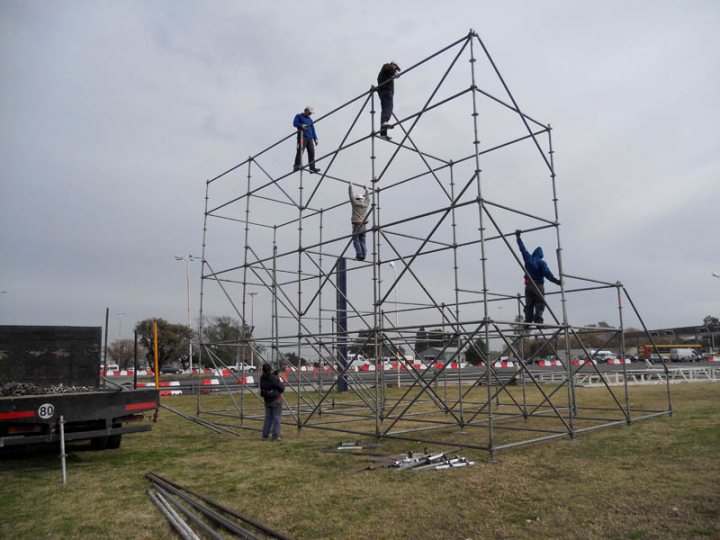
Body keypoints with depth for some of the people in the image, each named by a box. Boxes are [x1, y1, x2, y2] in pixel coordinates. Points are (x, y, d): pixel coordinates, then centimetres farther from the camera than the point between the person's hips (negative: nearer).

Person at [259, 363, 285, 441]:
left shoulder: (262, 378, -3)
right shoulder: (274, 378, -21)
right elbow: (282, 388, -12)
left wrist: (274, 374, 6)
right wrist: (282, 383, 7)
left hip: (267, 401, 6)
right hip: (276, 400, -6)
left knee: (268, 418, 15)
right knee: (277, 418, 3)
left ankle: (265, 436, 16)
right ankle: (275, 436, 3)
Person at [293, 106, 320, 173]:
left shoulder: (310, 119, 28)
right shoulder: (299, 116, 11)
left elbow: (313, 129, 26)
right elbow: (295, 123, -5)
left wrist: (315, 138, 16)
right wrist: (301, 125, -25)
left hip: (310, 138, 6)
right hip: (302, 136, -6)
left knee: (312, 152, -2)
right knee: (300, 150, -17)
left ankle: (312, 168, -3)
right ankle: (297, 166, -21)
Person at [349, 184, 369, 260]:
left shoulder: (355, 203, -1)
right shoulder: (365, 204, 11)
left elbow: (351, 195, 7)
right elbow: (367, 198, 31)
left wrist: (350, 187, 20)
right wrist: (366, 191, 45)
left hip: (357, 225, -5)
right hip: (363, 226, 5)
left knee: (356, 240, -4)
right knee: (362, 241, 7)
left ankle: (359, 255, -15)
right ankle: (363, 255, 0)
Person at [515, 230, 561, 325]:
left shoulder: (528, 259, 4)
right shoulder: (541, 263, -8)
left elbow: (522, 248, 13)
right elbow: (547, 274, -18)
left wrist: (518, 237, 23)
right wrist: (556, 281, -21)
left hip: (528, 285, 4)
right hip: (538, 286, -4)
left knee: (529, 305, 8)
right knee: (539, 304, -3)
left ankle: (528, 321, 2)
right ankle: (538, 320, -17)